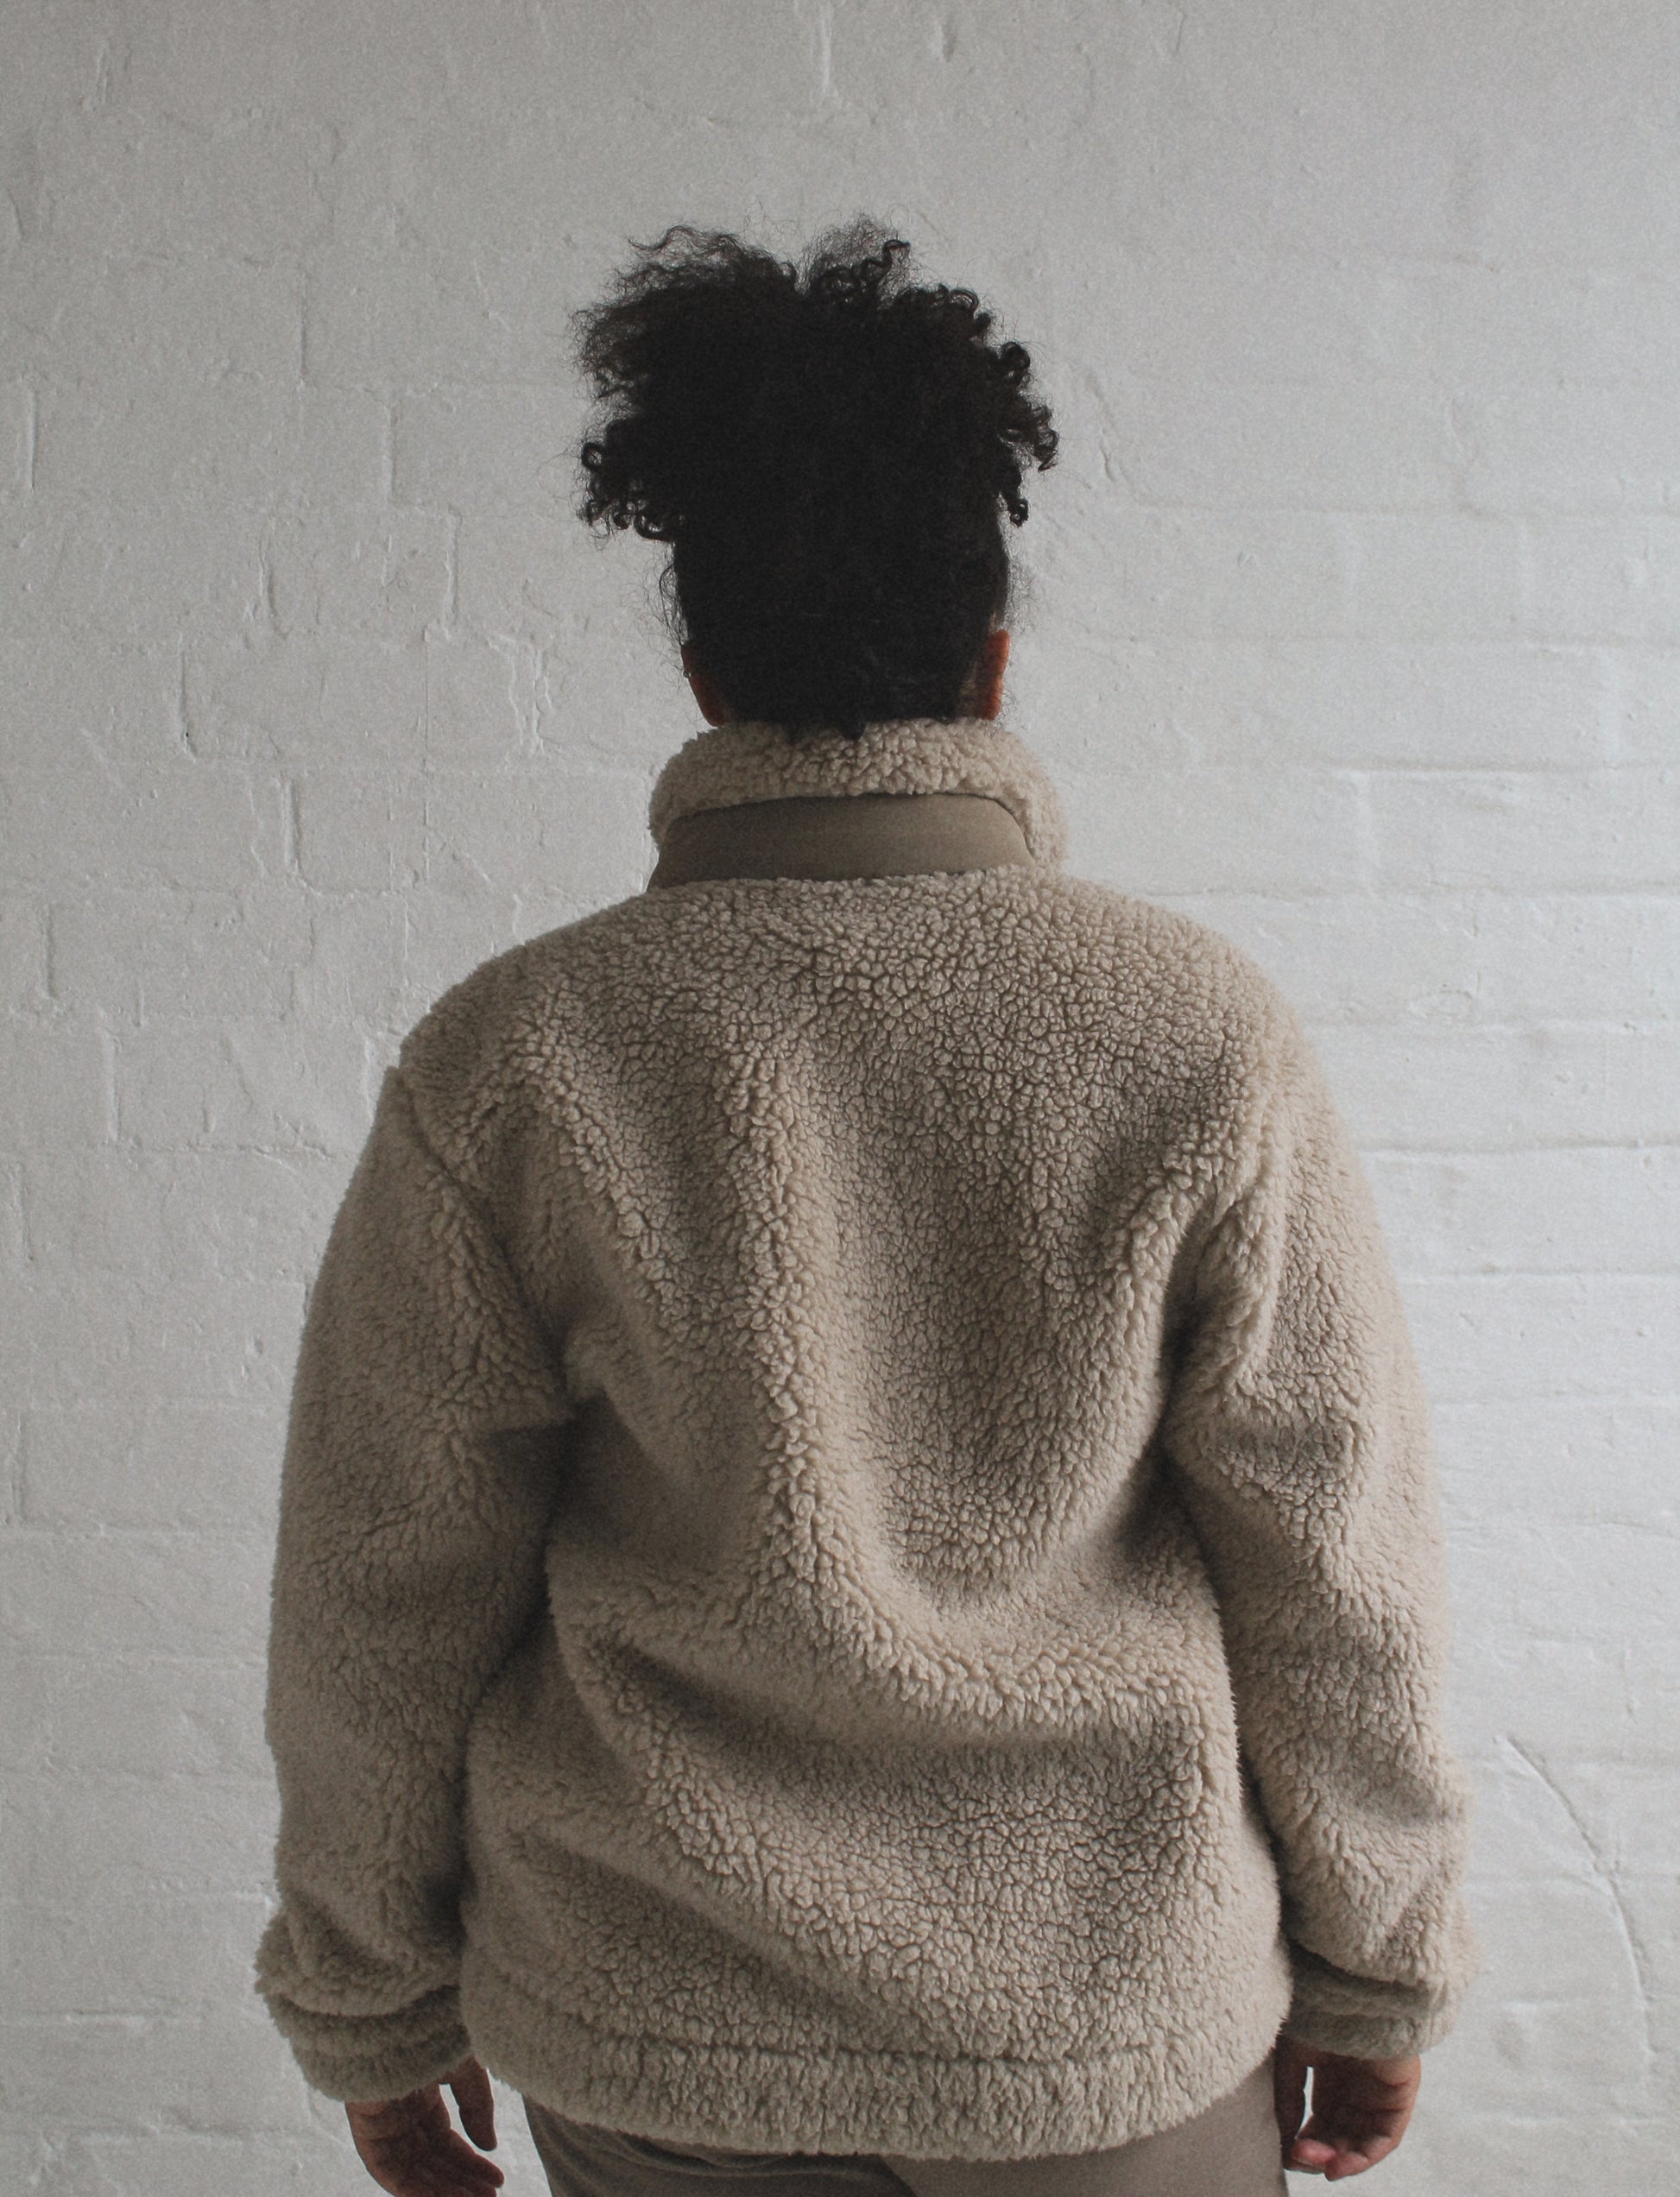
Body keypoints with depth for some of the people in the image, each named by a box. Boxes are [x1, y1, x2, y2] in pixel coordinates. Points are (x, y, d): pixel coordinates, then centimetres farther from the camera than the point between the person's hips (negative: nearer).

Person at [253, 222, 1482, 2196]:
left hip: (652, 2038, 1)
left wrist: (372, 2008, 9)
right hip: (1119, 2026, 0)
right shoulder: (1208, 1041, -15)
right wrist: (1381, 1968, 7)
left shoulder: (502, 1068, -15)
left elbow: (380, 1603, -7)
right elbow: (1339, 1575, -8)